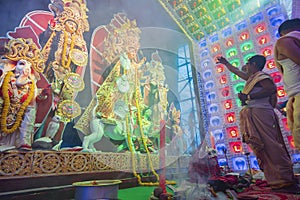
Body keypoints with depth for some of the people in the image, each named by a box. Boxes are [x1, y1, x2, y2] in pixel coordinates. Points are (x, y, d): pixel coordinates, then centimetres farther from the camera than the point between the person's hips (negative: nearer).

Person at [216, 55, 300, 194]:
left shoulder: (260, 75, 0)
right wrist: (225, 63, 50)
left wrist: (248, 96, -17)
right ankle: (277, 182, 10)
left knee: (270, 147, -12)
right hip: (253, 116, 9)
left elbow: (272, 88, -18)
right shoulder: (252, 77, 26)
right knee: (263, 149, 6)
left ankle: (286, 182, -7)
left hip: (259, 114, -9)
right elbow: (236, 71, 40)